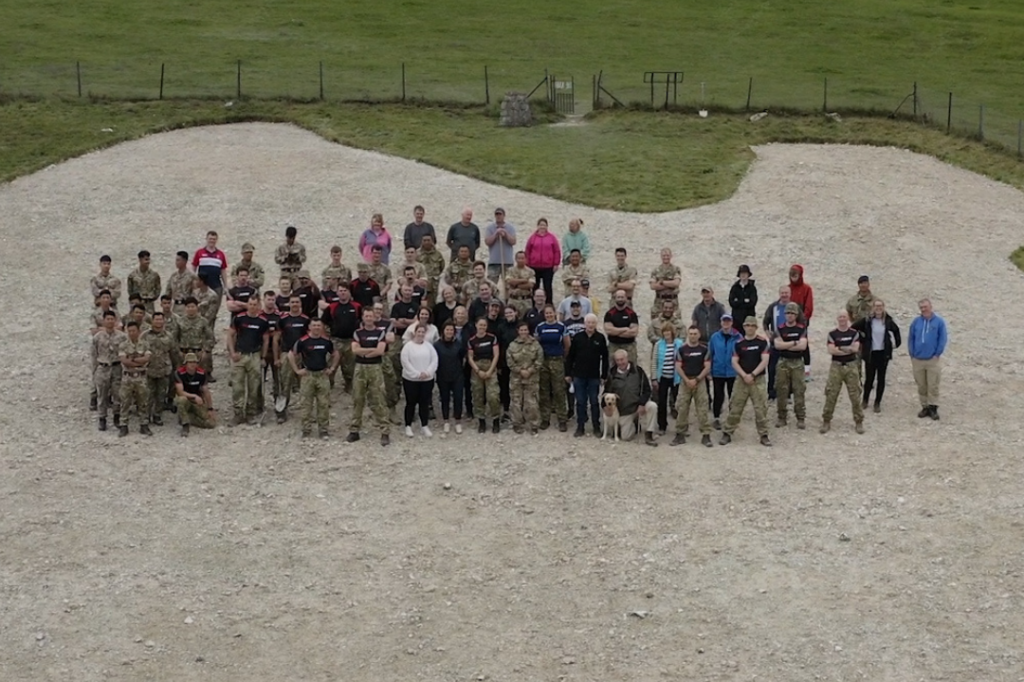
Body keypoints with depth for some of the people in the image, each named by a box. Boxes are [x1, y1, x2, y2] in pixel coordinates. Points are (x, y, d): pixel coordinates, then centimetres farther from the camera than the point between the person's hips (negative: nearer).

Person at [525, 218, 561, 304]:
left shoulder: (552, 237, 3)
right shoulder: (532, 237, 4)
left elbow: (557, 251, 3)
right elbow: (527, 251, 6)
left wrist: (556, 264, -2)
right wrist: (527, 264, 3)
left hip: (548, 268, -1)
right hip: (534, 267, 1)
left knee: (547, 287, 2)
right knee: (535, 288, 7)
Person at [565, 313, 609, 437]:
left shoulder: (601, 338, -2)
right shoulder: (577, 337, 0)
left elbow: (605, 358, 1)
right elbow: (570, 356, 4)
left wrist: (604, 375, -1)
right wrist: (568, 373, 2)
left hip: (594, 376, -1)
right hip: (579, 376, 1)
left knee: (594, 402, 6)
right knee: (580, 402, 6)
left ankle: (597, 427, 15)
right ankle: (580, 427, 14)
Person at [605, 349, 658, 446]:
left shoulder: (638, 371, -7)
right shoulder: (612, 375, -3)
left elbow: (647, 389, -7)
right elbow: (607, 392, 9)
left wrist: (642, 404, -19)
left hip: (639, 405, -1)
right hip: (624, 410, 1)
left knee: (652, 406, -33)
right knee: (626, 437, -5)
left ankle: (648, 436, -18)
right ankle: (634, 424, 32)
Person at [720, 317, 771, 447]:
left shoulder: (762, 342, -1)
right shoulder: (739, 343, 6)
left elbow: (765, 361, -7)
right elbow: (734, 362, 2)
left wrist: (752, 375, -13)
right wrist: (744, 375, -12)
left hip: (758, 380, -2)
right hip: (742, 380, 2)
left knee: (761, 408, -2)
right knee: (735, 408, 2)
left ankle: (764, 435, 6)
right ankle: (727, 433, 9)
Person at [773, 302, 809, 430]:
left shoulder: (802, 329, 3)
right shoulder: (780, 329, 6)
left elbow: (803, 346, -11)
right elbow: (777, 345, -9)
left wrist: (785, 346, -9)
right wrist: (794, 343, -9)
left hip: (797, 363, -1)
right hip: (783, 362, 1)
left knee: (799, 390, -3)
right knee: (781, 390, 2)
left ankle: (801, 418, 3)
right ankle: (781, 417, 11)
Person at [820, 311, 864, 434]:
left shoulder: (854, 333, 5)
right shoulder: (832, 334, 3)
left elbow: (855, 348, -10)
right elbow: (831, 350, -10)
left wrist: (839, 348, -12)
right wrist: (848, 349, -12)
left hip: (851, 366, 0)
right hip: (836, 366, 0)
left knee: (855, 395, 2)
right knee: (831, 395, -1)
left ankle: (859, 422, 11)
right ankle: (826, 421, 7)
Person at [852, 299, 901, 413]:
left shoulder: (888, 321, -3)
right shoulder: (867, 320, -8)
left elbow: (896, 330, 14)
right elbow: (854, 328, -1)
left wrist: (897, 342, 7)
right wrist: (861, 340, 0)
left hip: (883, 353, 2)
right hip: (870, 353, -2)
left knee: (881, 378, 7)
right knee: (869, 378, 2)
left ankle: (877, 403, 17)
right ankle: (865, 400, 23)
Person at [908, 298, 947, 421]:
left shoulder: (939, 322, -4)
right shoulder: (916, 322, 4)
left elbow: (943, 339, -4)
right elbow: (910, 338, 7)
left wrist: (937, 354, -8)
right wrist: (912, 354, 1)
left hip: (933, 360, -3)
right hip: (917, 360, 3)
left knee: (933, 385, -1)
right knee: (921, 386, 9)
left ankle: (933, 408, 6)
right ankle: (925, 407, 19)